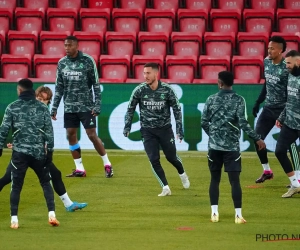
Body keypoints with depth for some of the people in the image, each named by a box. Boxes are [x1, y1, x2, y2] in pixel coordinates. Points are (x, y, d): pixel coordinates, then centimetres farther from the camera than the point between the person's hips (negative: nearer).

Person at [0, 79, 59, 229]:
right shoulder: (42, 107, 5)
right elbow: (49, 130, 1)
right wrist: (50, 150, 5)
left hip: (19, 152, -1)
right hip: (39, 152, 1)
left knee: (16, 186, 5)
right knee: (46, 183, 13)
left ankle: (14, 219, 0)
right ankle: (52, 214, 0)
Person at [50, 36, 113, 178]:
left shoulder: (88, 61, -6)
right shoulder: (62, 63, 6)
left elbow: (96, 84, -5)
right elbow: (59, 87, 11)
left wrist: (97, 105, -12)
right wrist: (54, 107, 7)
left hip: (86, 106, -5)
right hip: (69, 107, 5)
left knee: (92, 135, -7)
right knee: (71, 135, 2)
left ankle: (107, 165, 7)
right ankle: (79, 169, 10)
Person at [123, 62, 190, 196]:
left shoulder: (167, 90, -12)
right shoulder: (139, 90, -9)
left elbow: (177, 109, -3)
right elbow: (130, 109, 2)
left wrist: (179, 129, -7)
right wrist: (127, 126, -5)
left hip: (165, 128, -1)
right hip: (147, 130, 1)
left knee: (171, 157, 10)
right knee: (154, 160, -9)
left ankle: (182, 174, 42)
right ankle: (165, 188, -1)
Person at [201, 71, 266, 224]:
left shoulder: (211, 100, 1)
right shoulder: (239, 100, -6)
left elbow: (204, 123, 5)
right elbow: (243, 124, -13)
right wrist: (257, 139, -4)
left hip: (214, 146, 2)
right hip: (232, 147, -2)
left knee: (215, 179, 12)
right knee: (234, 180, 0)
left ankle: (214, 213, 8)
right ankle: (238, 215, -4)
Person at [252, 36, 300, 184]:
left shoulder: (287, 66, -18)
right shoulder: (267, 62, 4)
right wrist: (258, 102, 18)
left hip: (284, 108, -7)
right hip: (269, 107, 7)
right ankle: (267, 171, 20)